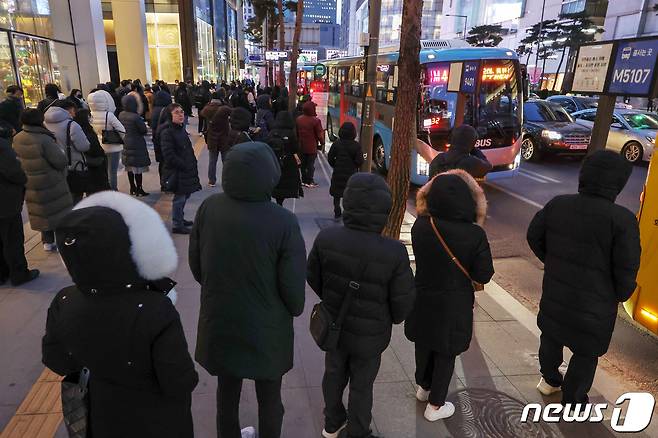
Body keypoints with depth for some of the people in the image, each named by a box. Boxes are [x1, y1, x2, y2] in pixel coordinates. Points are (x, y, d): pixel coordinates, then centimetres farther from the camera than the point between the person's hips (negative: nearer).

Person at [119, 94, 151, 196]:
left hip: (126, 144, 8)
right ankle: (139, 190, 8)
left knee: (129, 168, 16)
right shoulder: (136, 117, -22)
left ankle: (132, 188, 26)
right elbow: (144, 130, -15)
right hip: (137, 145, -8)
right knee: (138, 168, 2)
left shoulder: (121, 115, 0)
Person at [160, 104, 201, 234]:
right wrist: (185, 165, -18)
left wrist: (192, 164, 8)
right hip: (177, 171, -9)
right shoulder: (167, 132, -17)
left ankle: (180, 219, 35)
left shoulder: (181, 129, 11)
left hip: (186, 169, 9)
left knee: (185, 195, 18)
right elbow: (169, 155, -22)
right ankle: (177, 225, 13)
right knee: (179, 198, 0)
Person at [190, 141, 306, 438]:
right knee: (269, 398, 20)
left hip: (218, 323, 4)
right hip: (266, 330, -4)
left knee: (227, 391, 26)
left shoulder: (209, 208, -14)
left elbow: (195, 264, -1)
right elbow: (293, 284, -17)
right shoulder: (284, 222, -26)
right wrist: (295, 309, 5)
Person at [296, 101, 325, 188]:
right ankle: (309, 181, 6)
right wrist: (322, 143, 3)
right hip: (312, 147, -6)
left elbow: (296, 132, 11)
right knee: (311, 164, 2)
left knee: (303, 163, 15)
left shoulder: (299, 119, 1)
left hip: (301, 145, 6)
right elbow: (319, 134, -12)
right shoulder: (315, 120, -18)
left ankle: (304, 180, 22)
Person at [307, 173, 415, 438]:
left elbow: (313, 279, -5)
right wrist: (393, 318, 6)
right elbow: (403, 301, -18)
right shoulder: (394, 253, -30)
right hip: (370, 334, -3)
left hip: (333, 326, 3)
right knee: (362, 385, 20)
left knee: (334, 374, 27)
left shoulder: (325, 239, -22)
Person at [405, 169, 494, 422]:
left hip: (423, 299, 3)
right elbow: (483, 276, -13)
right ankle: (435, 405, 32)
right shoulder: (474, 234, -23)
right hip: (454, 304, -3)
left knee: (424, 345, 25)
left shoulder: (420, 226, -15)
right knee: (445, 353, 17)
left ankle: (423, 387, 48)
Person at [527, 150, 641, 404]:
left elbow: (534, 236, 4)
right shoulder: (622, 220, -23)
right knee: (586, 353, 17)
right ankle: (572, 402, 34)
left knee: (551, 335, 28)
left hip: (554, 293, 5)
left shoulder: (557, 205, -8)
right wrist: (621, 295, 2)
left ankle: (549, 380, 50)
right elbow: (626, 269, -19)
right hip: (595, 303, -4)